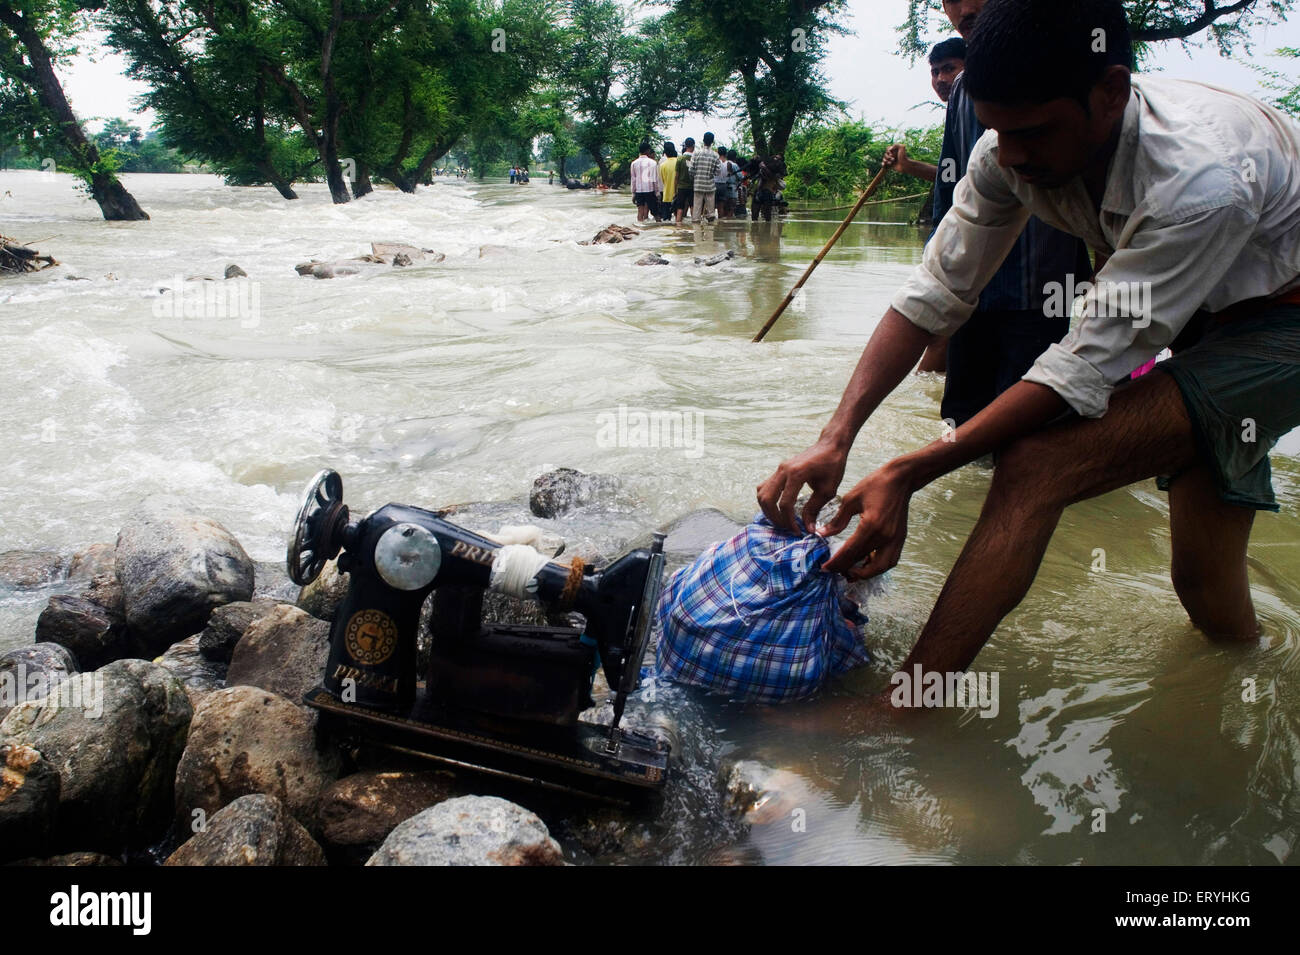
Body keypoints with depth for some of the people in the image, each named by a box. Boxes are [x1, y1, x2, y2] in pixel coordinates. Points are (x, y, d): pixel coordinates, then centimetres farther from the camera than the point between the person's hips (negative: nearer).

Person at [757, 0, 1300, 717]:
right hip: (1195, 324, 7)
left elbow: (1089, 366, -34)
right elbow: (936, 293, -12)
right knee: (1204, 581, 11)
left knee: (1038, 466, -26)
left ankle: (893, 718, -24)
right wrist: (835, 439, -23)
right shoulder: (1013, 151, -16)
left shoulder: (1201, 180, -36)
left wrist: (905, 475, -34)